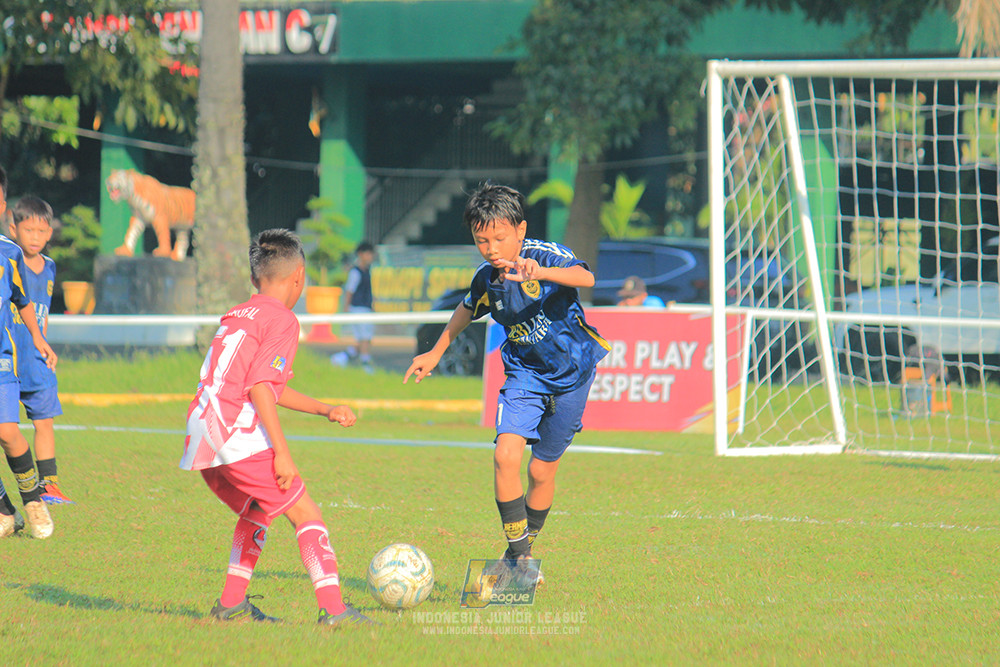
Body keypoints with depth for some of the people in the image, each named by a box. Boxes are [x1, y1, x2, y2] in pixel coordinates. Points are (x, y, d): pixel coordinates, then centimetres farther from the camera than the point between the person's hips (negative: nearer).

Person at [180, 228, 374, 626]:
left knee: (256, 512, 26)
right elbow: (260, 389, -15)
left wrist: (326, 410, 37)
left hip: (201, 434, 8)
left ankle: (231, 604, 22)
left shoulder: (235, 317, 22)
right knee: (305, 514, -4)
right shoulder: (282, 320, -4)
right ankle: (333, 609, -13)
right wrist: (282, 453, -16)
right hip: (238, 434, -8)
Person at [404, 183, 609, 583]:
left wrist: (538, 272, -58)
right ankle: (518, 553, -11)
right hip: (524, 373, 3)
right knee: (506, 455, -19)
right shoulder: (486, 278, -5)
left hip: (571, 371, -3)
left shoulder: (545, 256, -21)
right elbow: (467, 310, 18)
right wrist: (436, 353, 25)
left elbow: (585, 278, -42)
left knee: (542, 471, 6)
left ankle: (524, 551, 28)